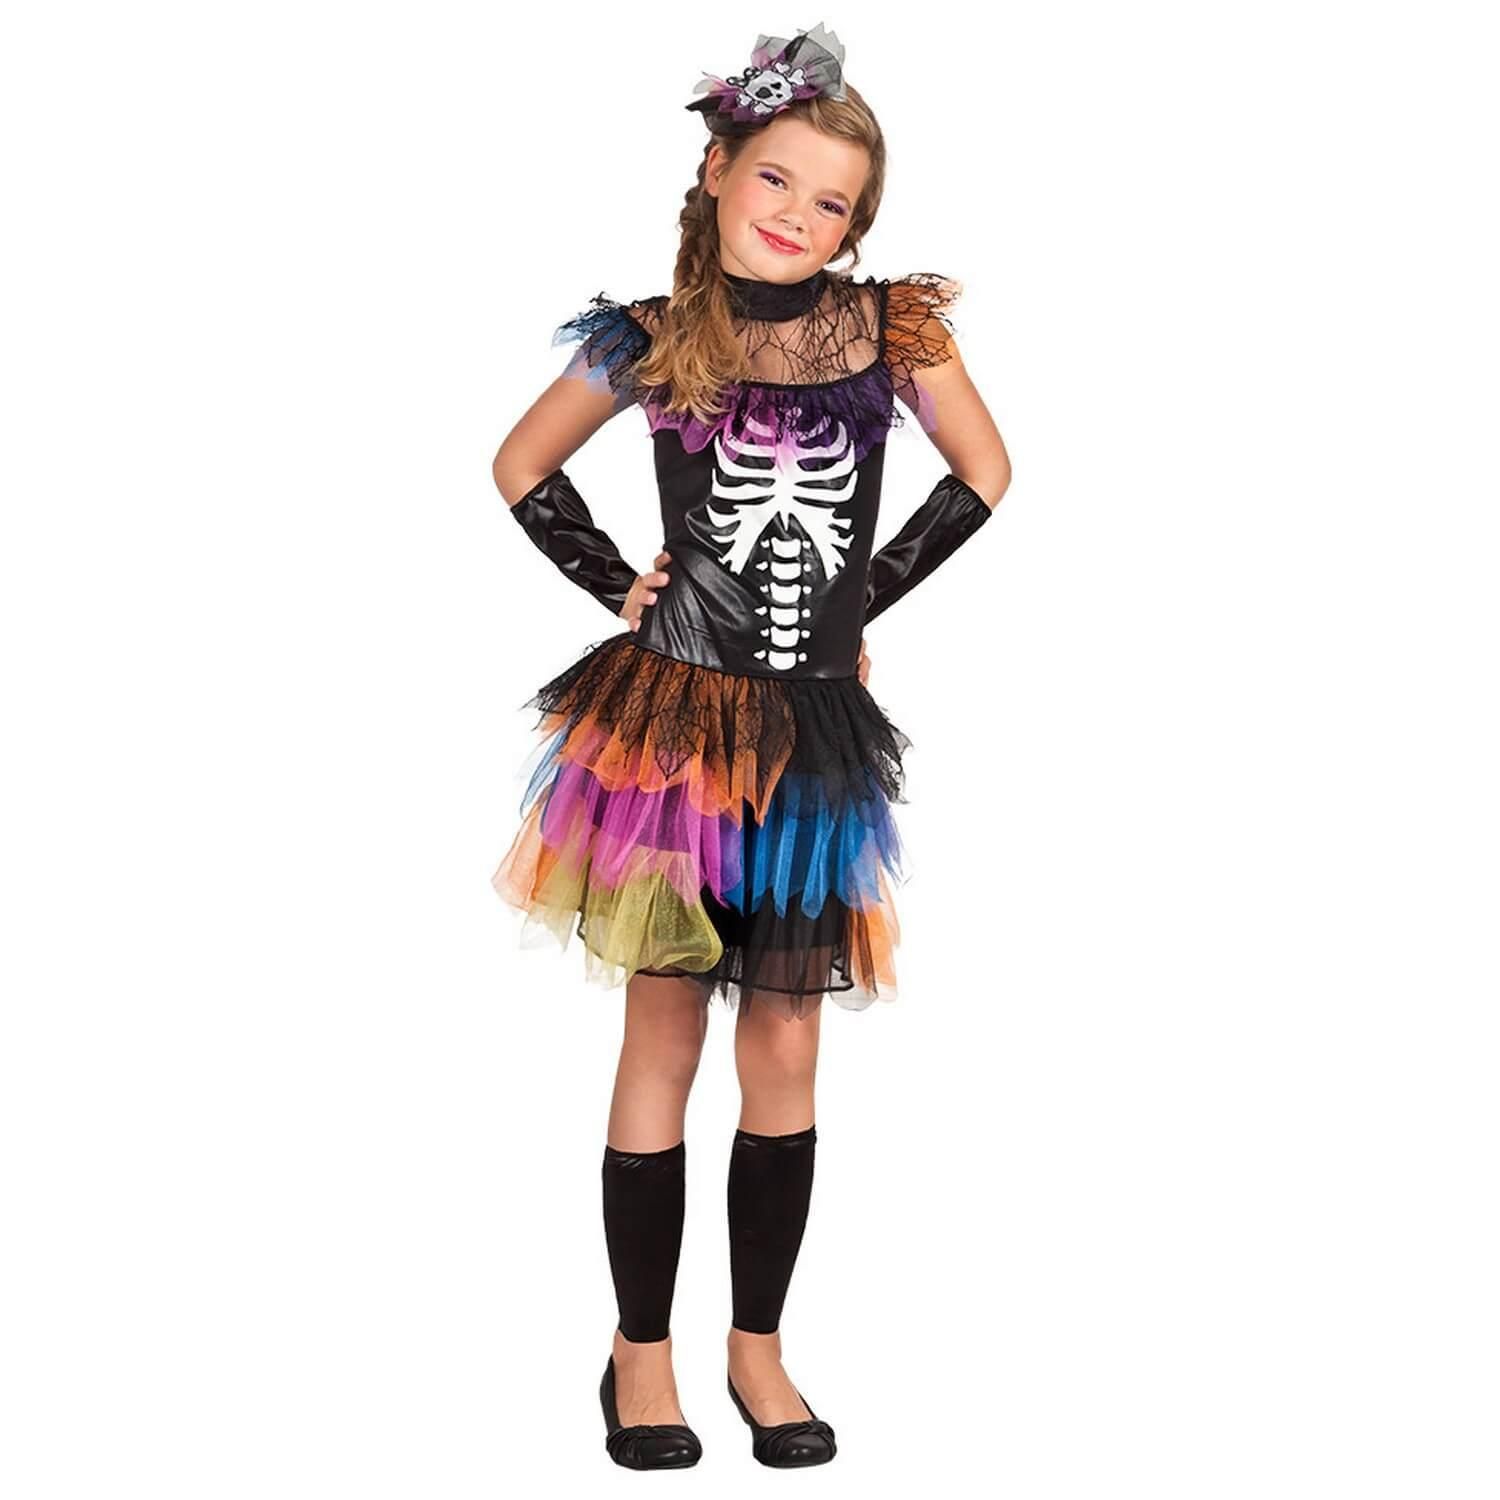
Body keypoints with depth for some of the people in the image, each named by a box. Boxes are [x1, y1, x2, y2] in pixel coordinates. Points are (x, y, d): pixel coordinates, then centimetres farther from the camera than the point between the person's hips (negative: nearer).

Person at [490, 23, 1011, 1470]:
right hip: (672, 713, -1)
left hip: (813, 730, 1)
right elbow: (522, 464, 12)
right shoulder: (652, 340, 0)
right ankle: (642, 1351, 18)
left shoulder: (887, 325, 1)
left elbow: (985, 470, 10)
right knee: (663, 1032, 5)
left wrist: (869, 592, 4)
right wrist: (614, 583, 3)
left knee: (783, 1044, 6)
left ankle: (757, 1347, 22)